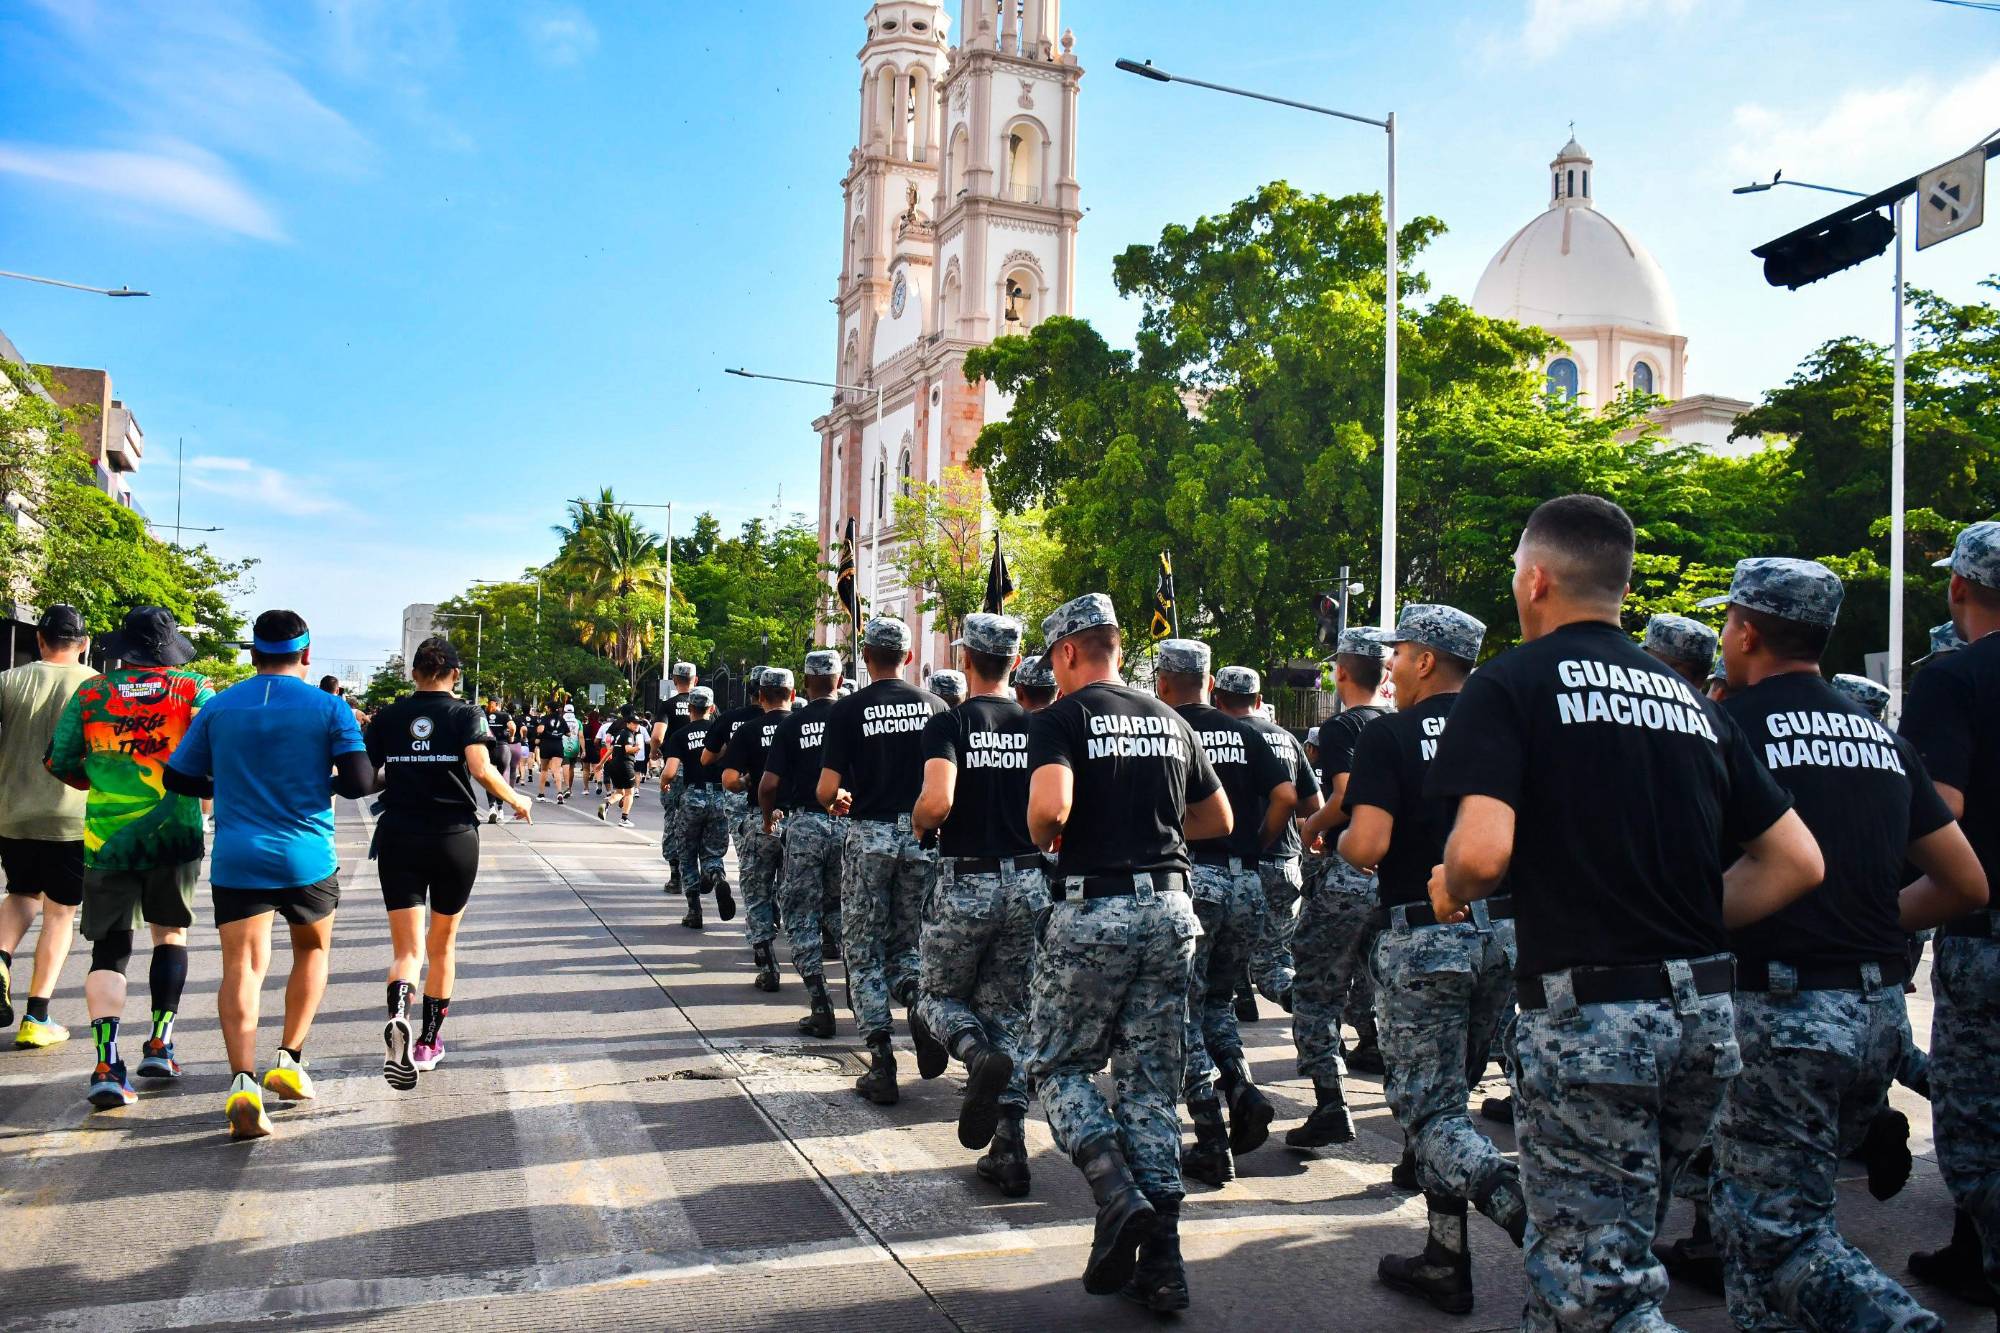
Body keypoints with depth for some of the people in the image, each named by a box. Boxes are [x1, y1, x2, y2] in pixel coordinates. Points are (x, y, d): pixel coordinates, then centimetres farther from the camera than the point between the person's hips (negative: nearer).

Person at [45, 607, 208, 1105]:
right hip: (175, 836, 0)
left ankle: (106, 1065, -8)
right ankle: (160, 1045, 17)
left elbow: (60, 761, 3)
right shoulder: (192, 690, -2)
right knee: (170, 933, 19)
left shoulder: (91, 692, 1)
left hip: (107, 838, 0)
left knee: (109, 949, 5)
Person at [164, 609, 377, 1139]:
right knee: (312, 949, 21)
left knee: (243, 966, -2)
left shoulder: (218, 707, 5)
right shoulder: (328, 708, -3)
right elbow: (361, 782, -9)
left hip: (237, 859, 1)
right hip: (308, 857, -1)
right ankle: (289, 1060, 15)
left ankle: (242, 1080, -20)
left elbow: (178, 778, 9)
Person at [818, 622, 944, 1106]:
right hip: (922, 835, 3)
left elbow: (827, 788, -9)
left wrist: (835, 802, 14)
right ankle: (920, 998, -14)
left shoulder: (847, 711, -5)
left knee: (864, 951, 8)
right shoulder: (934, 706, 3)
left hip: (869, 835, -3)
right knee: (905, 943, 17)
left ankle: (881, 1065, 4)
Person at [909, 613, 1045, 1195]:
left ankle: (978, 1056, -18)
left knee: (938, 995, 15)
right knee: (1009, 1015, 12)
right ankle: (1009, 1152, 10)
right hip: (1028, 882, 4)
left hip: (965, 883, -4)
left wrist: (919, 825, -3)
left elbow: (937, 801, -24)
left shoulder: (950, 723, -9)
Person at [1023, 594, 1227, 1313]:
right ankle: (1161, 1262, 13)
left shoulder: (1061, 718, -6)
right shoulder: (1171, 721, 12)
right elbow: (1218, 820, 19)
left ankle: (1118, 1198, -6)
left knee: (1059, 1065, 12)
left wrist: (1042, 838, -2)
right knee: (1151, 1084, 11)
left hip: (1092, 910, -5)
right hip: (1170, 908, 5)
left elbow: (1049, 805, -23)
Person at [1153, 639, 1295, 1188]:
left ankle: (1212, 1143, 0)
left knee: (1184, 1009, 4)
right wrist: (1253, 849, 12)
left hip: (1190, 879, -5)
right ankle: (1243, 1089, 1)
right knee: (1218, 1000, 23)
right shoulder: (1243, 733, 11)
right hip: (1247, 885, 5)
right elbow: (1285, 796, 2)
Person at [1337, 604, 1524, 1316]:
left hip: (1422, 937, -6)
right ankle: (1445, 1261, 23)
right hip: (1505, 930, 6)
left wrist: (1342, 843, 3)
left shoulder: (1390, 734, -10)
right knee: (1449, 1094, 17)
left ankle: (1515, 1199, -23)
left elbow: (1367, 844, -19)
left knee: (1427, 1108, 2)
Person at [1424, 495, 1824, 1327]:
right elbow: (1797, 862, 12)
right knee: (1621, 1249, 21)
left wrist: (1450, 890, 0)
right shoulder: (1691, 700, 13)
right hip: (1706, 1012, 7)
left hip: (1587, 1014, -7)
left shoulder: (1512, 682, -6)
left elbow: (1483, 850, -21)